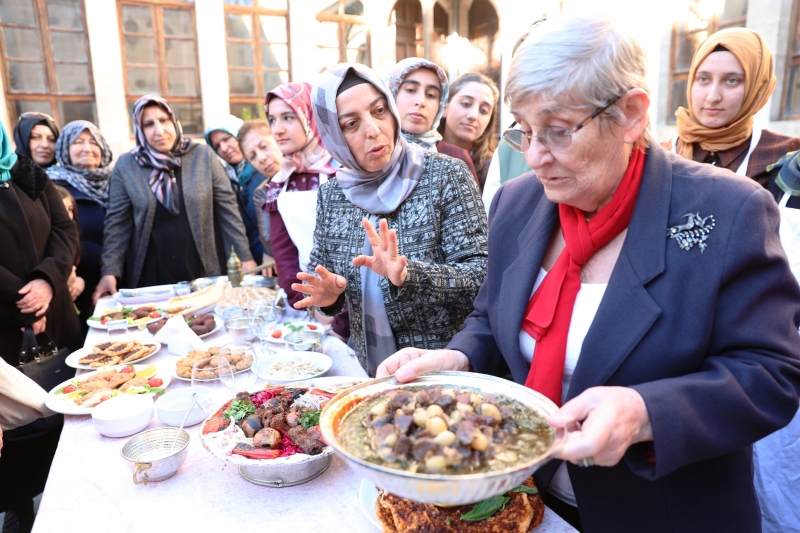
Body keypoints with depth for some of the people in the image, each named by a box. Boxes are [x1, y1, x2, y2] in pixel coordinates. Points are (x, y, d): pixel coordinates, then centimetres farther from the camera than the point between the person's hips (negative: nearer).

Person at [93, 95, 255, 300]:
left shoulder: (204, 156, -1)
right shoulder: (126, 165, 0)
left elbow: (228, 210, -1)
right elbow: (117, 223, 2)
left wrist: (244, 257, -4)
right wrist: (110, 272, -7)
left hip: (201, 270, 0)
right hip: (149, 274, 0)